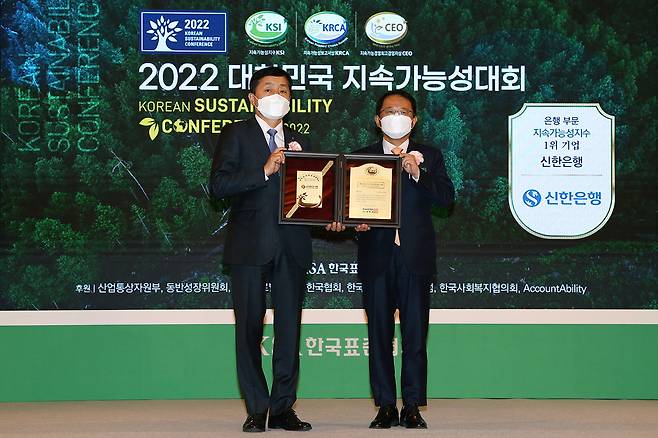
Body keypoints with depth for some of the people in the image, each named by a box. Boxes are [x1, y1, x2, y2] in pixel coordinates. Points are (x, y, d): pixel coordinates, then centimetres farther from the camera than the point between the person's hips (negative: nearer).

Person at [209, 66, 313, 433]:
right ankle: (257, 410, 6)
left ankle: (283, 409, 11)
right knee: (249, 327, -1)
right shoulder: (236, 134, 4)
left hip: (292, 245, 4)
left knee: (290, 327, 4)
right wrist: (264, 171, -16)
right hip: (251, 244, -4)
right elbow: (219, 184, -9)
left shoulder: (298, 142, 18)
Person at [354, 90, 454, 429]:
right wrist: (357, 221, -14)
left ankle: (412, 407, 3)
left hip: (415, 255, -1)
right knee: (379, 333, 3)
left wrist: (417, 172, -16)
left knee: (415, 334, -2)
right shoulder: (362, 157, 11)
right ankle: (386, 407, 9)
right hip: (376, 255, 1)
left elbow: (447, 197, -3)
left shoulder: (429, 157, 9)